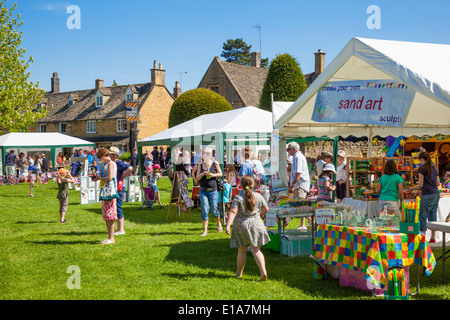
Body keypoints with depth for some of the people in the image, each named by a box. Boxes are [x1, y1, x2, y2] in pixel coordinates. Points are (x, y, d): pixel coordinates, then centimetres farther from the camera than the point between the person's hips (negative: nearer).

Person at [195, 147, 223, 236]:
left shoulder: (215, 163, -2)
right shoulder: (200, 165, 4)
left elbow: (220, 174, 7)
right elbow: (197, 178, 7)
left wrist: (213, 175, -11)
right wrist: (202, 174, -13)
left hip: (213, 191, -1)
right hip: (203, 191, 2)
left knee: (214, 210, 3)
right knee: (204, 211, -3)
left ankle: (218, 223, 33)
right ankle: (205, 230, 2)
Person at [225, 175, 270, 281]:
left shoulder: (238, 198, -11)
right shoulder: (258, 197, 0)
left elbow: (233, 212, -20)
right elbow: (266, 209, 10)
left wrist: (228, 225, -24)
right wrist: (260, 214, 31)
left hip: (242, 226, -2)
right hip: (256, 224, 2)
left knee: (242, 251, 10)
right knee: (256, 250, 3)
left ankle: (239, 273, 24)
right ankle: (263, 271, -11)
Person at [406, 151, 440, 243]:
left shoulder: (422, 169, -6)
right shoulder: (434, 168, 14)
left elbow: (420, 185, -7)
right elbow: (438, 183, 18)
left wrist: (411, 189, 8)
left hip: (427, 195, -7)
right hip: (436, 194, 7)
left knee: (423, 216, -3)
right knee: (433, 215, 11)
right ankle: (433, 237, 13)